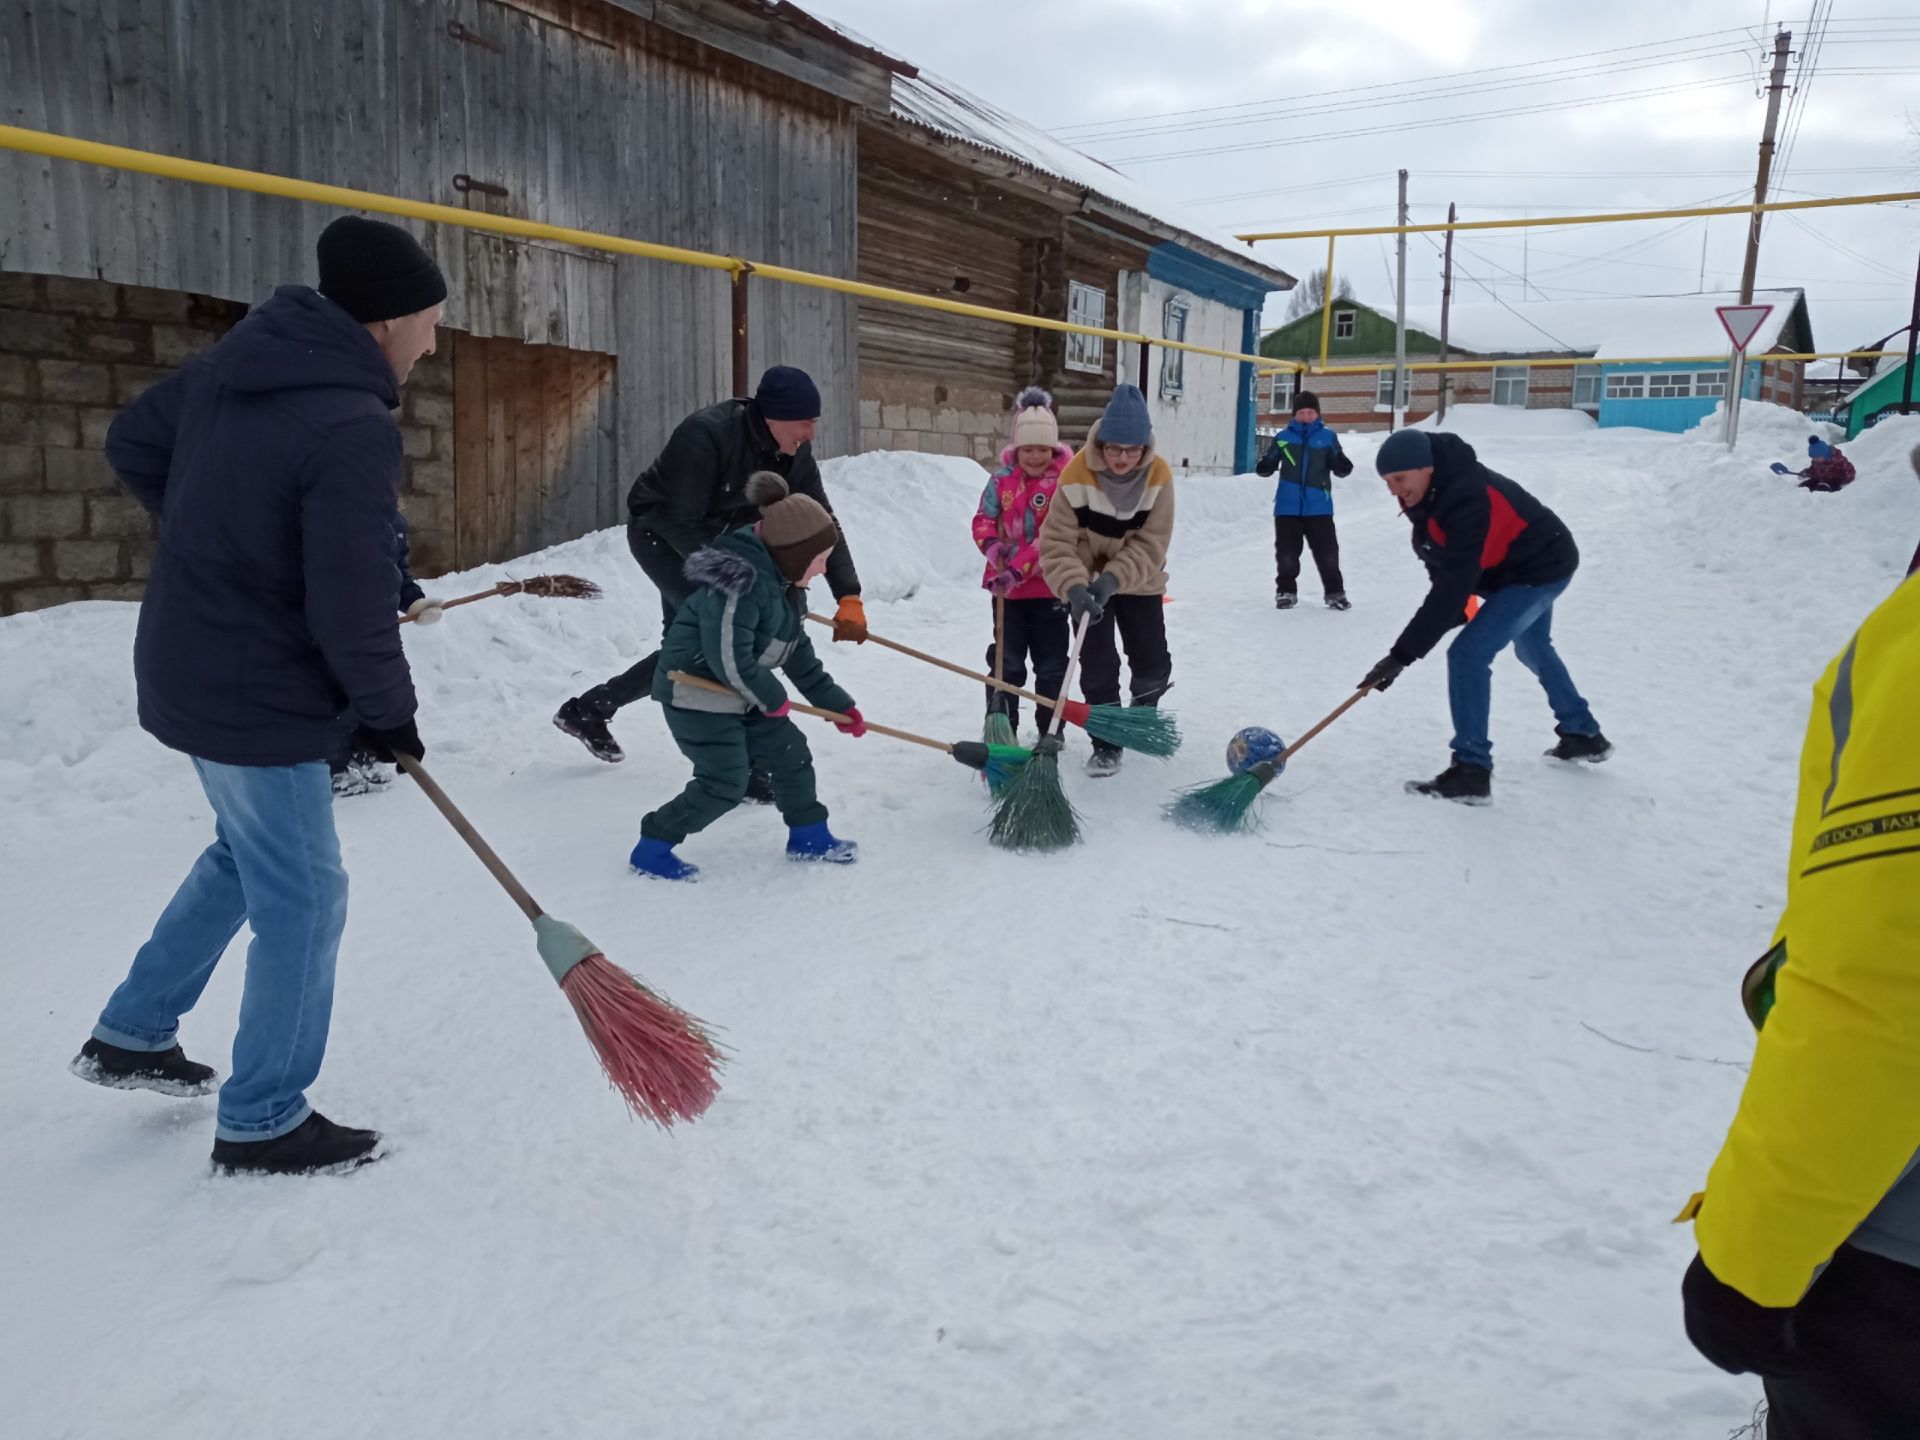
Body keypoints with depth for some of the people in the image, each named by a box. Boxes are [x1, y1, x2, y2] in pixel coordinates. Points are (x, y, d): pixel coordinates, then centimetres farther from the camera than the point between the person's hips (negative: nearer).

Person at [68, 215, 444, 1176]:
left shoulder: (231, 364, 2)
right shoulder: (354, 432, -26)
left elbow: (131, 446, 15)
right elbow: (353, 610, -26)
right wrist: (389, 710, -10)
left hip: (187, 666, 9)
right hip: (260, 698, -9)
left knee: (247, 853, 27)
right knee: (300, 900, 5)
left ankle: (132, 1035, 39)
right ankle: (263, 1123, 20)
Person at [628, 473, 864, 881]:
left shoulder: (785, 587, 7)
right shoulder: (741, 584, -26)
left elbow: (799, 655, 14)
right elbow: (729, 658, -30)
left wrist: (837, 703, 14)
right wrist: (772, 697, -16)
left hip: (739, 694, 10)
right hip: (695, 692, -10)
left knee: (790, 753, 10)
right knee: (725, 782, -10)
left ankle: (809, 836, 27)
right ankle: (652, 849, 4)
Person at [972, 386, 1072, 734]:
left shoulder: (1065, 482, -12)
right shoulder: (1002, 479, -1)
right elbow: (983, 519, 5)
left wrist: (1019, 568, -25)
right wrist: (991, 546, -17)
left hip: (1049, 585, -2)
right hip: (1006, 586, 2)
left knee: (1051, 663, 8)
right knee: (1006, 660, 9)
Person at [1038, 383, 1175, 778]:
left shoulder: (1158, 475, -18)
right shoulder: (1076, 475, -25)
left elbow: (1151, 545, -18)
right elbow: (1057, 544, -23)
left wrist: (1112, 579, -31)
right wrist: (1075, 587, -38)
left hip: (1138, 582, 2)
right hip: (1087, 584, -1)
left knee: (1153, 663, 5)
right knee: (1098, 667, -5)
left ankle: (1144, 712, 40)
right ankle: (1107, 742, 13)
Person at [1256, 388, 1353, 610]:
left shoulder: (1328, 437, 3)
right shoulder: (1283, 437, 4)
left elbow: (1340, 469, 3)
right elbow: (1269, 464, 8)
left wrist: (1344, 466, -19)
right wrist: (1264, 467, -14)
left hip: (1318, 506, 0)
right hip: (1287, 506, 1)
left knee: (1327, 552, 2)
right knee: (1286, 553, 5)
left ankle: (1335, 593, 14)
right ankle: (1286, 592, 19)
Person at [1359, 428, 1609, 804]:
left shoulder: (1468, 498, -38)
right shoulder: (1431, 492, -10)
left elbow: (1454, 584, -43)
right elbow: (1447, 567, 4)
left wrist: (1403, 653, -45)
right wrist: (1454, 612, -8)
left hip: (1541, 570, -10)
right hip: (1521, 567, 10)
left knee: (1468, 653, -20)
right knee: (1533, 650, 28)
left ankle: (1471, 772, -16)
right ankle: (1584, 734, 49)